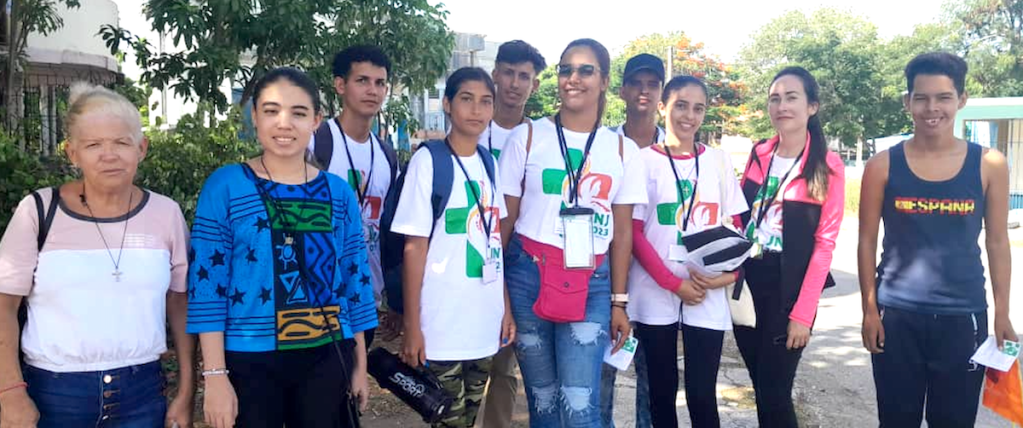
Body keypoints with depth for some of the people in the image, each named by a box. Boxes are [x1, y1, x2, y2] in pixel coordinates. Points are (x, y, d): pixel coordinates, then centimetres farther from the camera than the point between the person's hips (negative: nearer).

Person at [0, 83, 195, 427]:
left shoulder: (165, 213, -2)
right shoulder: (39, 211, -5)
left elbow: (180, 304, 3)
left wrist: (186, 392, 3)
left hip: (141, 392, 1)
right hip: (52, 392, -1)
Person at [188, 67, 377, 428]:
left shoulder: (339, 193, 3)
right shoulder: (225, 186, -5)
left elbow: (355, 279, 6)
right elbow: (206, 283, -7)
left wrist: (359, 364, 8)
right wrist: (215, 374, -11)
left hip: (326, 359, 3)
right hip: (249, 361, -2)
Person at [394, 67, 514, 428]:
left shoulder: (489, 162, 8)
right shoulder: (428, 160, -9)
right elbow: (414, 247, -10)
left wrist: (506, 308, 10)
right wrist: (412, 325, -11)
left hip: (484, 322, 6)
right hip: (442, 324, -5)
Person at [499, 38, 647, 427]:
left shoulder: (622, 149, 6)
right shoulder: (527, 137, 2)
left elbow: (622, 231, 7)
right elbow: (505, 219, 2)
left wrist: (619, 302, 4)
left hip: (591, 282, 1)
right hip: (528, 275, 0)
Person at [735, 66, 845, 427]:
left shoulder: (828, 166, -7)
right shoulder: (758, 154, 7)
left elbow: (824, 244, -10)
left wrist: (803, 313, -14)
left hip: (789, 288, -4)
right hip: (747, 281, 4)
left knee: (774, 392, -1)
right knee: (760, 387, 12)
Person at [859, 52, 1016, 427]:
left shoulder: (989, 164, -1)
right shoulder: (883, 165, -4)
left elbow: (997, 241, 5)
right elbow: (867, 241, 0)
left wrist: (1002, 312, 3)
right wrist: (870, 310, -2)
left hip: (964, 317, 1)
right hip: (896, 315, 0)